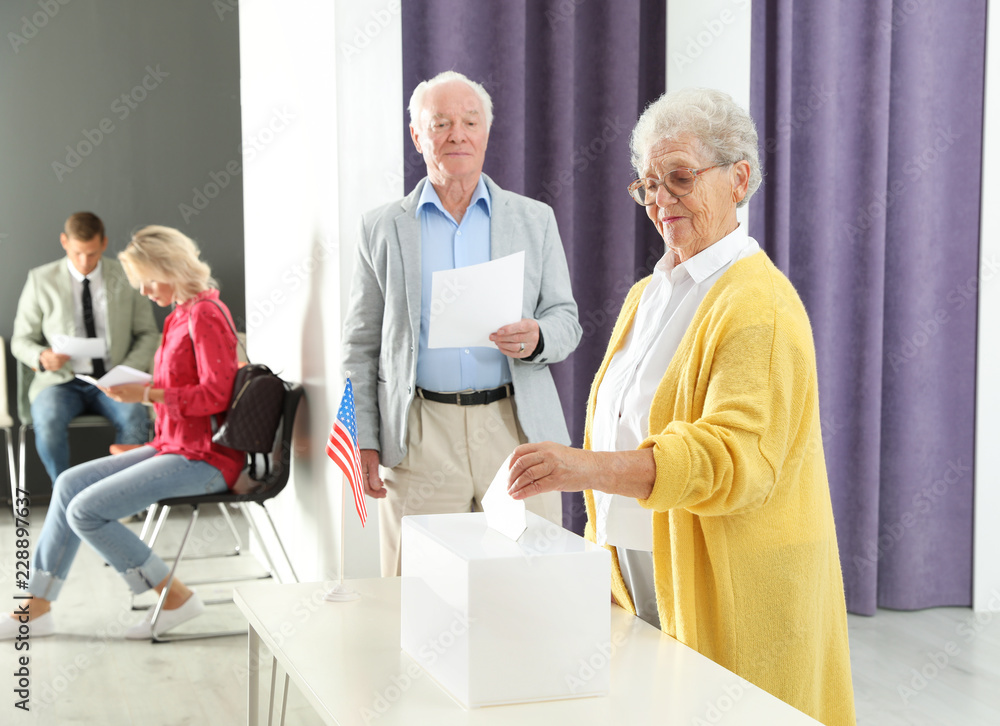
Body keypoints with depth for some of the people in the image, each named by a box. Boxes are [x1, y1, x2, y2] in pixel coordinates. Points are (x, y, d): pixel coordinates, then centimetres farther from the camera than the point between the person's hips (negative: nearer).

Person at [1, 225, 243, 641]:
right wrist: (141, 389, 6)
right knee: (70, 484, 8)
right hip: (175, 447, 10)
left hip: (203, 458, -10)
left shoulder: (205, 315, -16)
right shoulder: (184, 313, 14)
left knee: (86, 511, -15)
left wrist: (147, 394, -19)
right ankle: (37, 607, 13)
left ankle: (176, 598, -4)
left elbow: (215, 395, -22)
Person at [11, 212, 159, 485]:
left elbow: (148, 333, 10)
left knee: (134, 418, -33)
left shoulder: (126, 278, 6)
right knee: (48, 421, -34)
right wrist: (42, 357, -16)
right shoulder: (41, 280, 4)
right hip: (61, 381, 0)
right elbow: (22, 340, 8)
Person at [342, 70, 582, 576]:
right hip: (420, 436, -1)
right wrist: (365, 441, 1)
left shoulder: (535, 220, 10)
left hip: (517, 426, 1)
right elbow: (361, 345, 9)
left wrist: (536, 339, -12)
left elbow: (566, 318, 11)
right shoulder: (382, 228, 8)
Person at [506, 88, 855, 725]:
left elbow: (734, 459, -25)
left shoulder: (760, 304, -13)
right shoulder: (648, 295, 15)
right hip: (637, 578, 7)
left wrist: (590, 467, -35)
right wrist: (600, 547, 12)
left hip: (728, 594, -7)